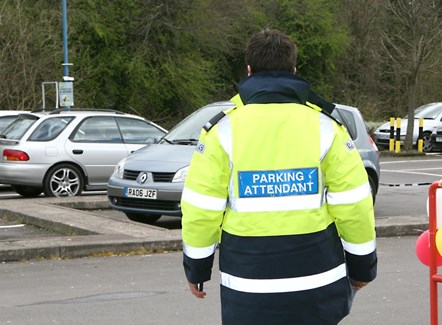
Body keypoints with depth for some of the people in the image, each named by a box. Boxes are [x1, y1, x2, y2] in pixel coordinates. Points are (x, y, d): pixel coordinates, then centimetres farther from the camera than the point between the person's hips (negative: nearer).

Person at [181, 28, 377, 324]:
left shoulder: (223, 130, -3)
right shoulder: (325, 126, -1)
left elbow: (200, 209, -3)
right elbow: (354, 205, -2)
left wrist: (197, 266, 10)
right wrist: (363, 264, 10)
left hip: (248, 282, -1)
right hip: (318, 278, 1)